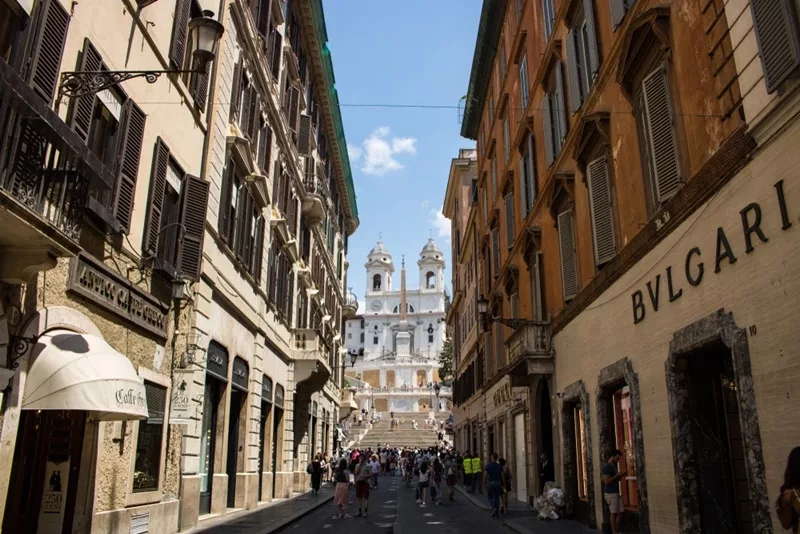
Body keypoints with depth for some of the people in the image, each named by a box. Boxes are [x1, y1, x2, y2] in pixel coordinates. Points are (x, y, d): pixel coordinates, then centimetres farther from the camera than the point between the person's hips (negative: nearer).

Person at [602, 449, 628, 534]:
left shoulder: (614, 466, 15)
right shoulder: (607, 466, -14)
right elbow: (607, 481, -20)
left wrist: (621, 475, 7)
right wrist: (617, 475, -16)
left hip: (616, 493, 9)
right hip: (610, 493, -9)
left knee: (621, 512, 10)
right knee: (614, 513, -5)